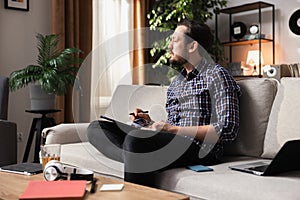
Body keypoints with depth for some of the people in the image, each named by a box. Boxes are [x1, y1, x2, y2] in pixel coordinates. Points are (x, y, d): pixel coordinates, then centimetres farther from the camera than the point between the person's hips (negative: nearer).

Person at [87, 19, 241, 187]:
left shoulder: (216, 75, -1)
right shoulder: (176, 83, 25)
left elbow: (228, 130, -13)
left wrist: (173, 129, -14)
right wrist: (151, 122, 6)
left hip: (200, 148, -8)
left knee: (136, 137, -35)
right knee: (96, 128, -4)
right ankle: (142, 159, -28)